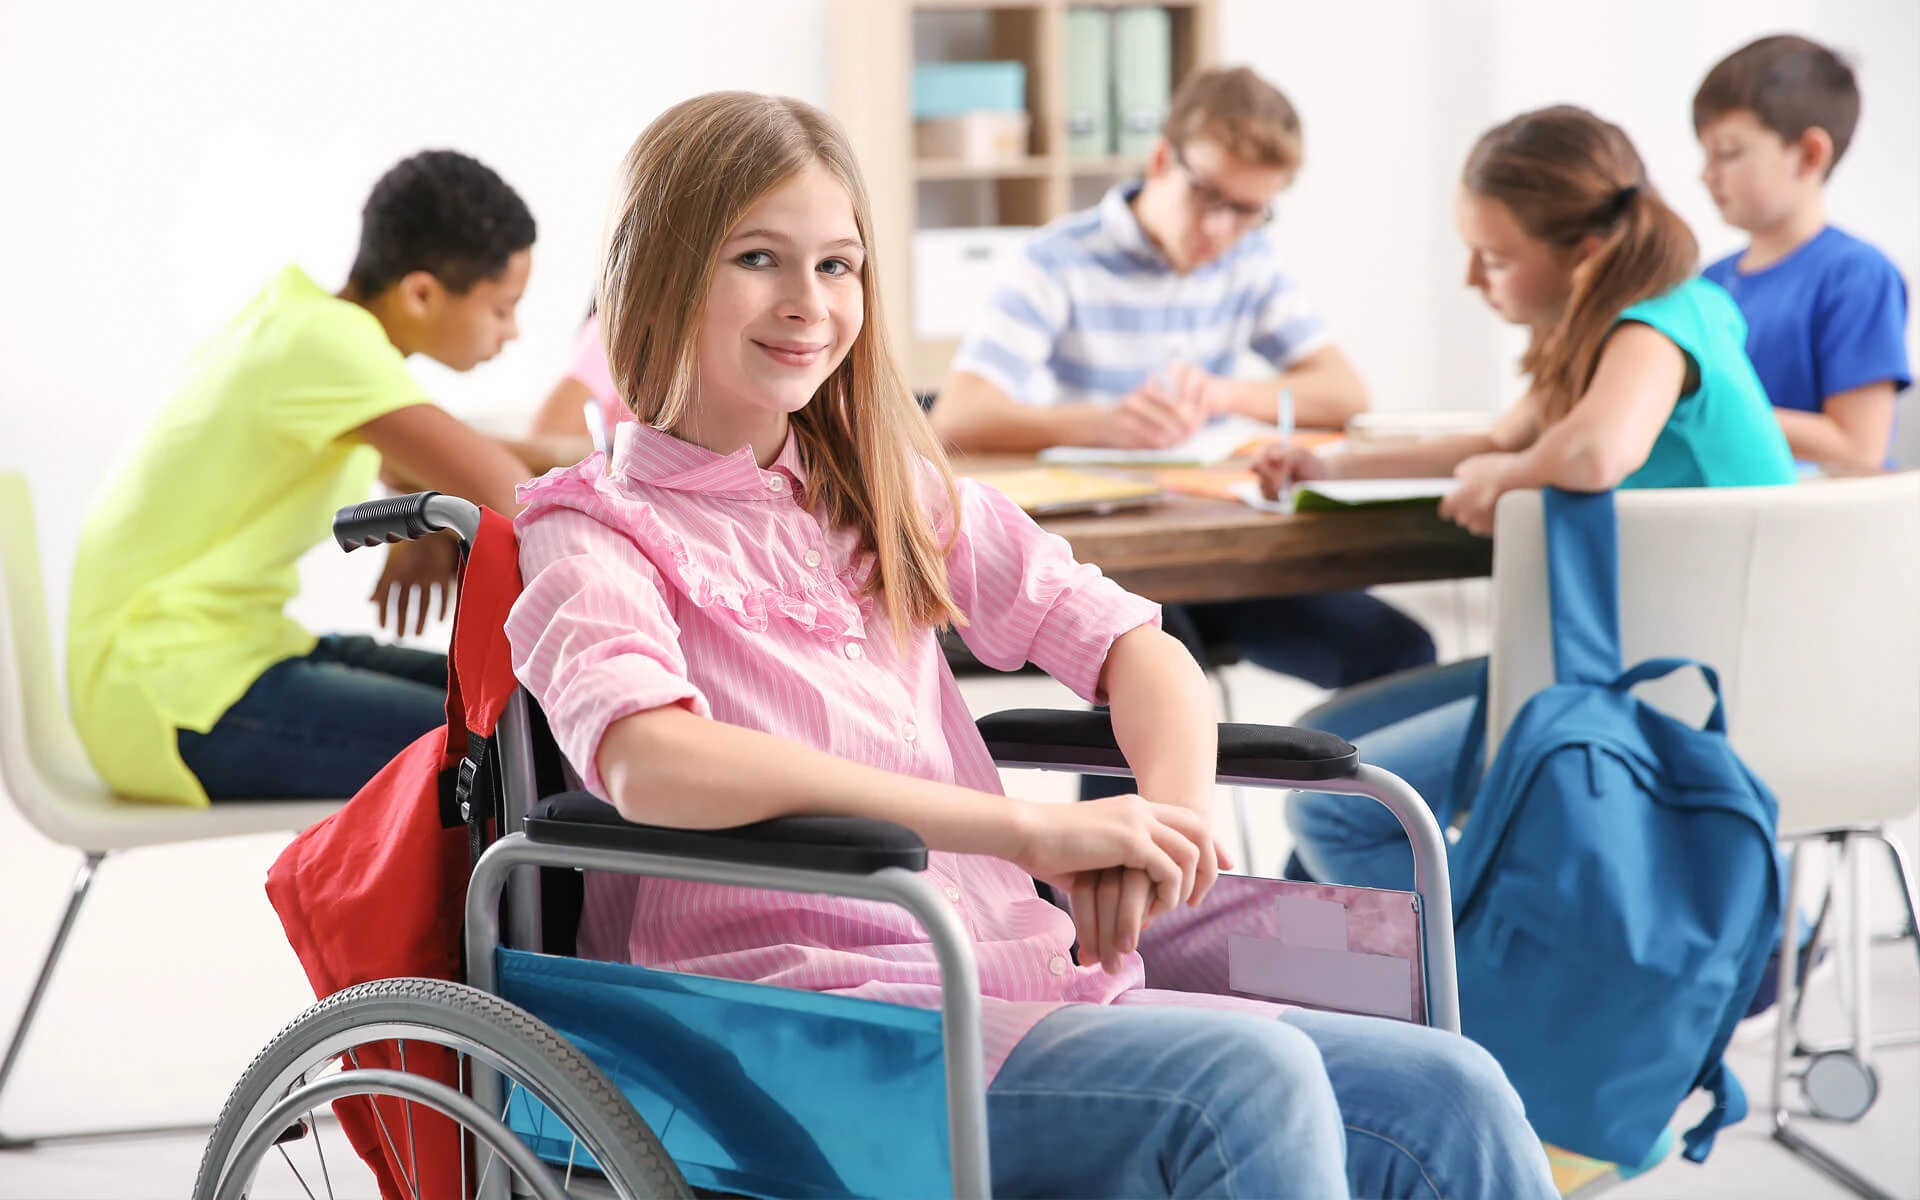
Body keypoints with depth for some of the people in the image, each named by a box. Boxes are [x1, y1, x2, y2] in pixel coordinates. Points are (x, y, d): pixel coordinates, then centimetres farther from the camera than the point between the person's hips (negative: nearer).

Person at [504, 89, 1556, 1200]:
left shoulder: (892, 494, 20)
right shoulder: (597, 535, -1)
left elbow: (1130, 642, 13)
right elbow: (651, 764, -22)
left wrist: (1169, 816, -11)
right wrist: (1035, 833, -26)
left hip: (1013, 977, 6)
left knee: (1449, 1096, -13)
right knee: (1247, 1081, -29)